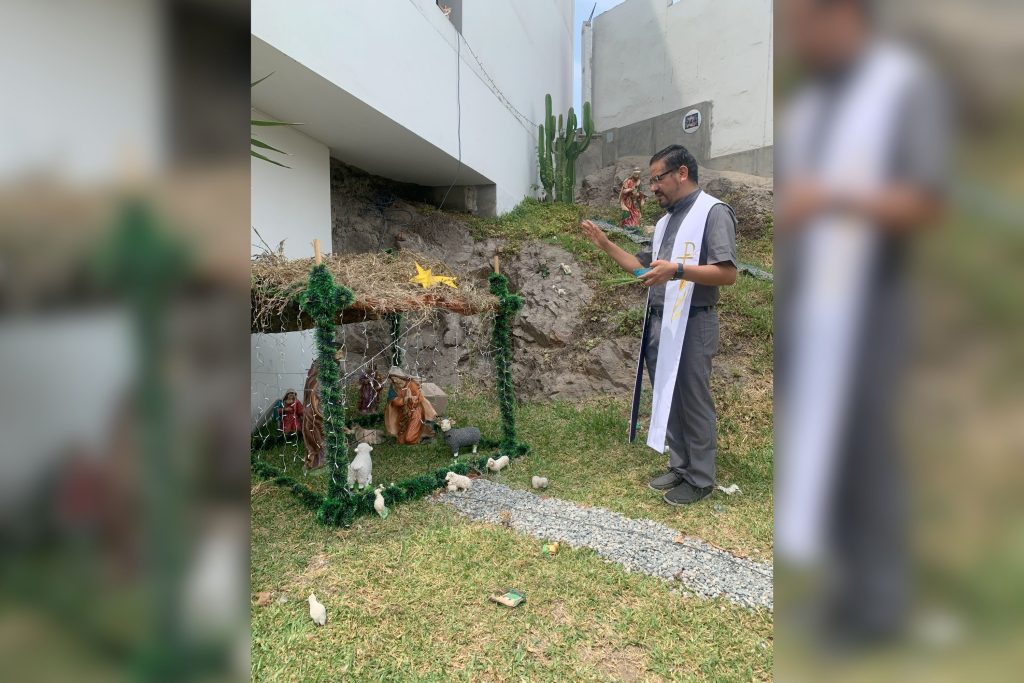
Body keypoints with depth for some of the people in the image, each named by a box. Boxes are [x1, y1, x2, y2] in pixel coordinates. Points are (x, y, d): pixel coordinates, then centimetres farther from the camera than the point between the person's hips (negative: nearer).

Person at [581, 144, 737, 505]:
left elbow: (727, 273, -16)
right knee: (667, 399, 13)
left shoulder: (713, 212, -7)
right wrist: (606, 245, 15)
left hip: (691, 325, -8)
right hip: (659, 324, 8)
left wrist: (677, 270, -28)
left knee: (694, 402, 0)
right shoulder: (665, 221, 19)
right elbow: (644, 268, 21)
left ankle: (701, 479, 15)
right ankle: (680, 467, 27)